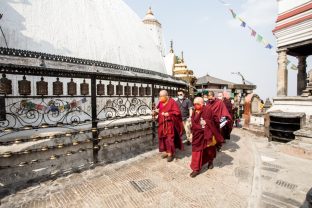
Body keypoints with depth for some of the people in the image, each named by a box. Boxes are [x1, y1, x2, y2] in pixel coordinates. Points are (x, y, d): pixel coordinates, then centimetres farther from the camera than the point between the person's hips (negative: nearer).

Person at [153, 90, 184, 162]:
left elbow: (177, 112, -12)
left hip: (169, 124, -6)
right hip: (162, 123, 6)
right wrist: (155, 112, -9)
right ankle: (166, 151, 26)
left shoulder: (172, 102, -10)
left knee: (169, 138, -2)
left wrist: (168, 114, -21)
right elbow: (157, 109, 14)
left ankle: (170, 153, 13)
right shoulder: (160, 102, 7)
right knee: (163, 138, 10)